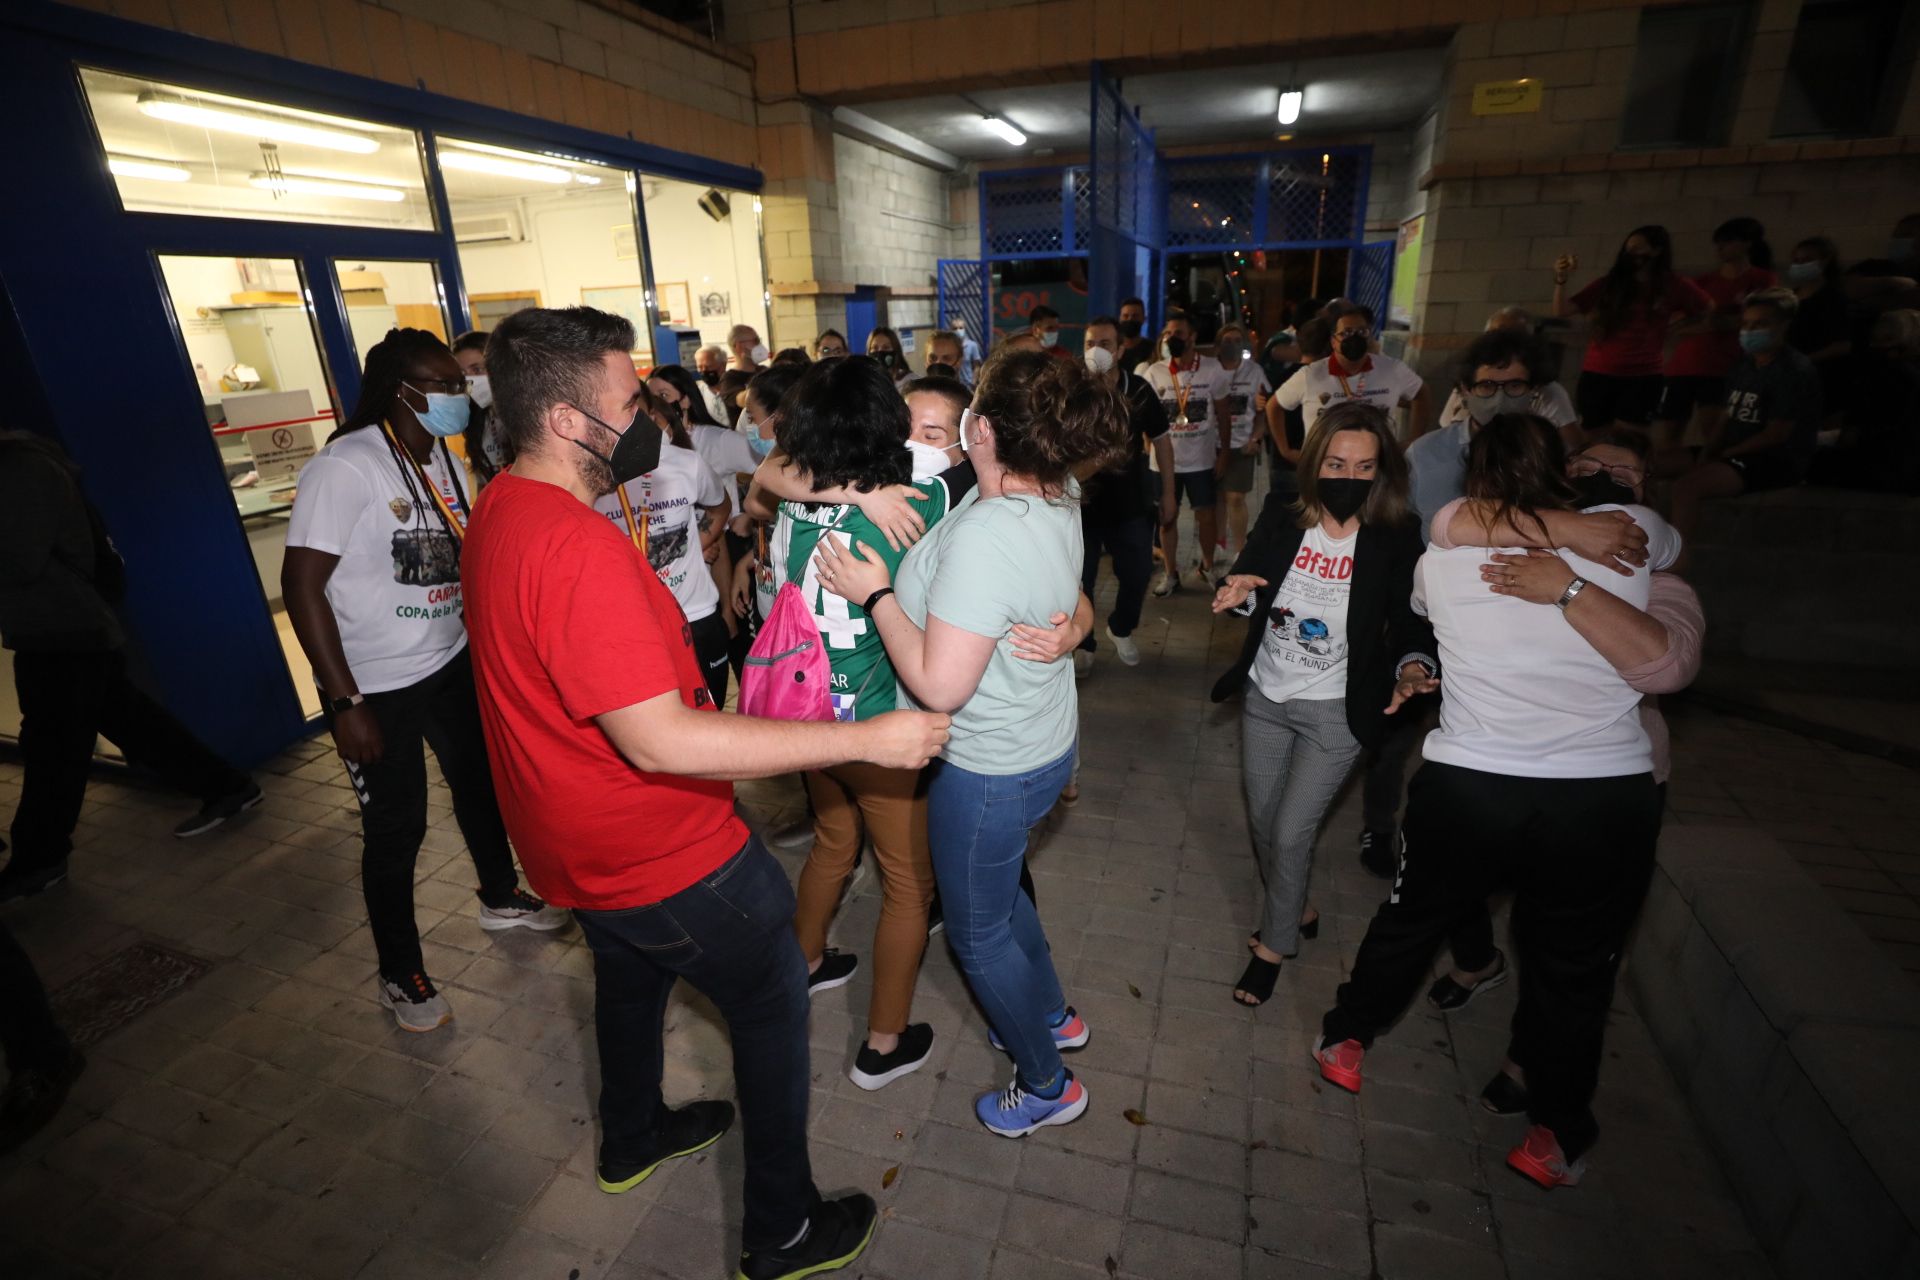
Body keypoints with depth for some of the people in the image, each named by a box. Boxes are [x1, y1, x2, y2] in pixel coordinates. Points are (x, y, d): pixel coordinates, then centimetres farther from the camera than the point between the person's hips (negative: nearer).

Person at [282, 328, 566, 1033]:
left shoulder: (441, 457, 3)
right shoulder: (345, 466, -19)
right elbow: (302, 584, -19)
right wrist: (346, 703, -20)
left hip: (450, 663, 7)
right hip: (376, 687, -7)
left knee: (480, 781, 20)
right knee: (395, 827, 6)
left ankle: (501, 897, 46)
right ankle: (400, 974, 28)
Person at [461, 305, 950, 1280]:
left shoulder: (498, 512, 0)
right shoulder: (578, 549, -32)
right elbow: (660, 740, -36)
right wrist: (865, 739, -36)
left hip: (579, 849, 10)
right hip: (665, 855, -9)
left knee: (629, 976, 32)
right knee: (774, 1010, 10)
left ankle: (631, 1139, 58)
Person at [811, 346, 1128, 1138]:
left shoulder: (984, 534, -33)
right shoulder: (1058, 501, -6)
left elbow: (939, 686, -31)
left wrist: (875, 594, -21)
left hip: (989, 769, -9)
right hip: (1045, 742, 9)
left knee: (978, 932, 16)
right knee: (998, 892, 31)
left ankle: (1047, 1086, 38)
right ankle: (1053, 1015, 53)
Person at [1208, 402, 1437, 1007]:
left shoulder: (1395, 542, -14)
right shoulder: (1280, 521, -8)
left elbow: (1409, 626, -6)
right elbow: (1244, 581, 1)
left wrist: (1412, 665, -27)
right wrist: (1236, 590, -22)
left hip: (1335, 712, -4)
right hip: (1265, 697, 4)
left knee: (1290, 833, 1)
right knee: (1262, 820, 17)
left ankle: (1273, 944, 28)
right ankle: (1295, 911, 46)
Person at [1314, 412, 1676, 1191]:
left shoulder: (1441, 564, -2)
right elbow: (1669, 538, 24)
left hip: (1465, 790, 0)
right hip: (1608, 799, 0)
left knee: (1410, 921, 23)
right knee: (1573, 973, 20)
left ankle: (1344, 1040, 44)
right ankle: (1559, 1141, 40)